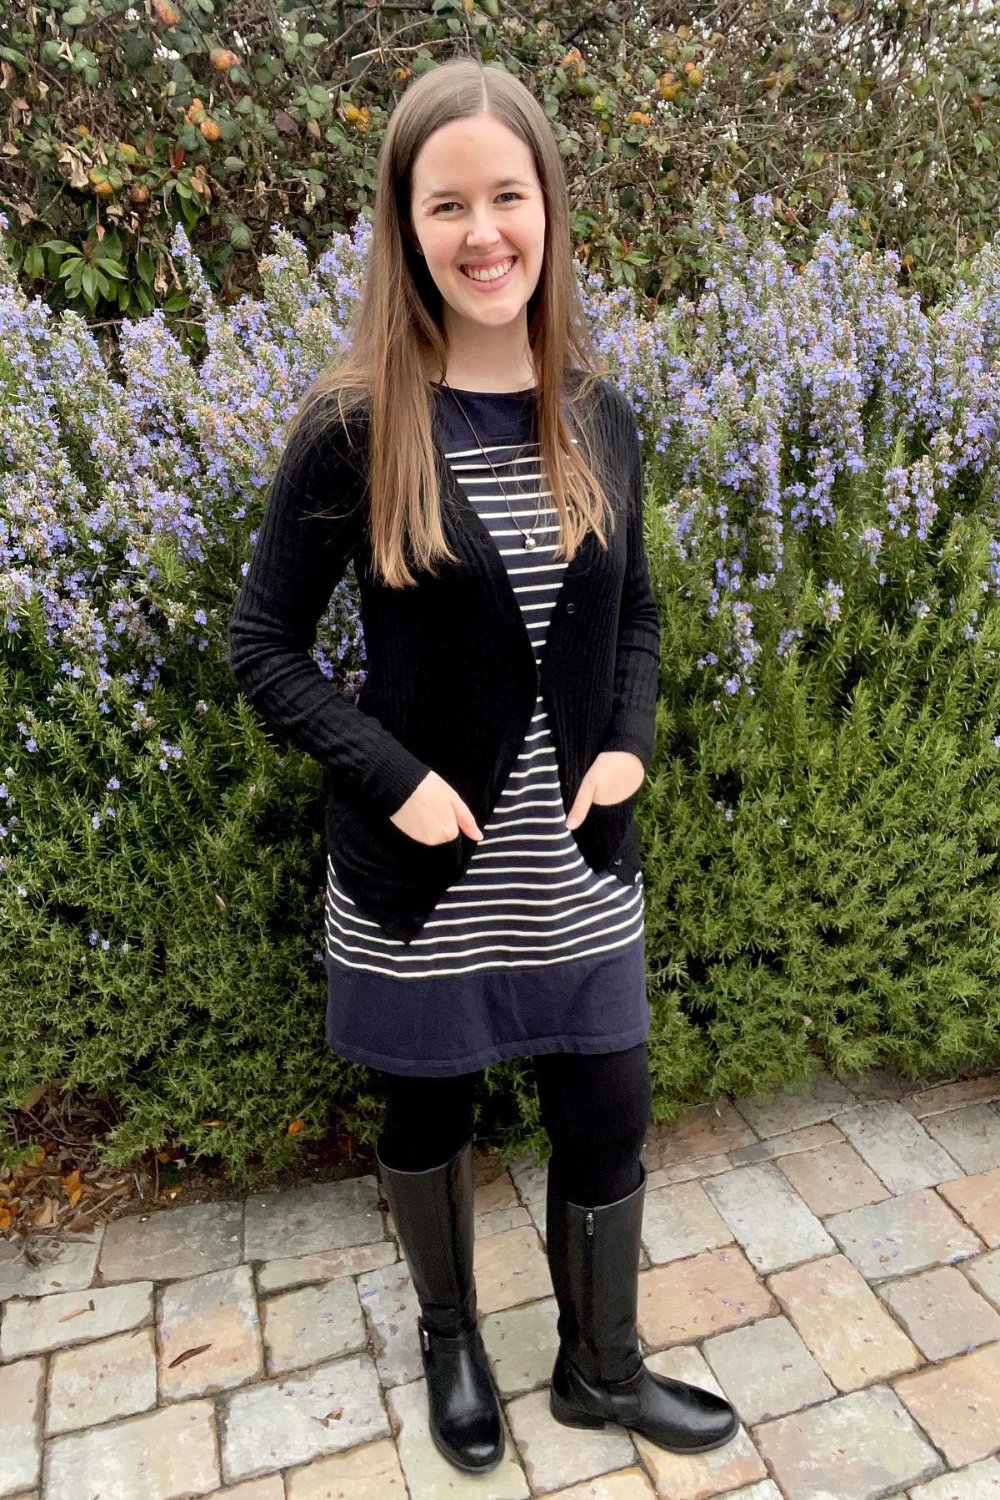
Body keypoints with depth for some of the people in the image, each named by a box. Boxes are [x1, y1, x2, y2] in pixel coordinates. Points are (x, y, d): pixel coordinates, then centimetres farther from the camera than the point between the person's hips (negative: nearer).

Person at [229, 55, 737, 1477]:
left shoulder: (599, 413, 1)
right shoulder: (353, 426, -11)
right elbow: (265, 647, -6)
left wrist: (629, 743, -5)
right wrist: (394, 780, -17)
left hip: (577, 858, 4)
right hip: (420, 867, -3)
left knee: (608, 1120, 15)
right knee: (429, 1108, 18)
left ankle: (601, 1369, 45)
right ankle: (450, 1337, 50)